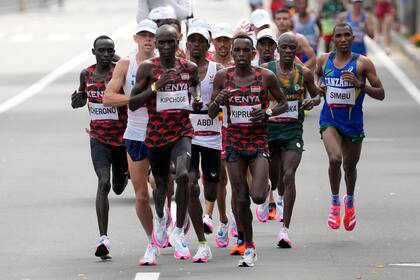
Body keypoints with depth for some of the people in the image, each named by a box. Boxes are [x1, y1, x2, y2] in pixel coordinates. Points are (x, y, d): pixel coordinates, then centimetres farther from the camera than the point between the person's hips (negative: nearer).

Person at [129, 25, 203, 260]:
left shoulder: (189, 68, 2)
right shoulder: (148, 67, -5)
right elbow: (132, 104, -8)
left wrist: (198, 100, 3)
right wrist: (155, 87, -21)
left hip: (182, 132, 0)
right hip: (156, 133, 0)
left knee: (183, 175, -25)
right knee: (161, 184, 14)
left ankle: (179, 232, -12)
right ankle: (161, 217, 52)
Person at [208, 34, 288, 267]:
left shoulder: (265, 76, -4)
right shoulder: (222, 77, 0)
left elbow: (284, 104, 7)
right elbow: (211, 113, 5)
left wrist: (267, 112, -13)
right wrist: (218, 101, -18)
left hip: (258, 142, -2)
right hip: (234, 143, 2)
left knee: (258, 197, -15)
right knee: (241, 200, 4)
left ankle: (265, 185, 24)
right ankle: (249, 247, 19)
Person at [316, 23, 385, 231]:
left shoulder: (363, 63, -7)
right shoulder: (324, 60, 1)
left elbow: (381, 94, -6)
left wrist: (360, 84, -22)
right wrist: (319, 87, 3)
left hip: (353, 123, 0)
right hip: (329, 120, 0)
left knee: (350, 166, 14)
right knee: (335, 158, -25)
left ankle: (350, 201, 45)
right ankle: (335, 203, -4)